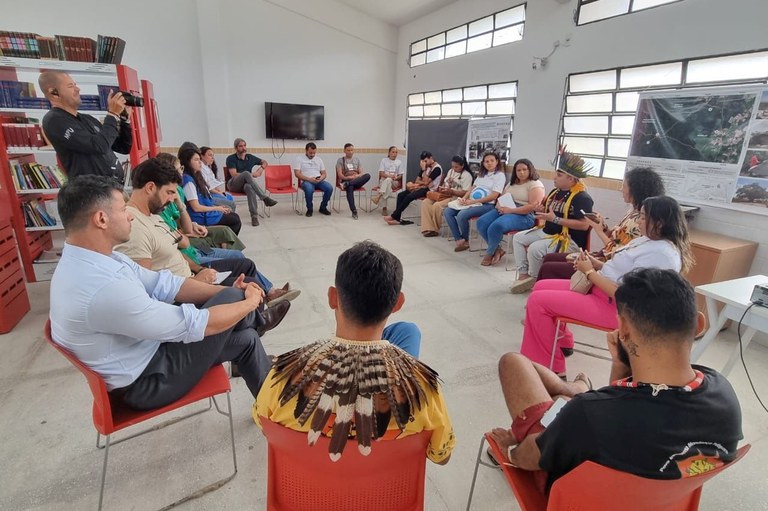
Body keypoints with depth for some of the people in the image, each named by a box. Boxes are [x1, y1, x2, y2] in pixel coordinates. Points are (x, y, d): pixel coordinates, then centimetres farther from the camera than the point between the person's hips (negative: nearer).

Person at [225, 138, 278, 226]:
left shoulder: (250, 157, 13)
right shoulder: (231, 158, 1)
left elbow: (264, 162, 25)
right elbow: (234, 174, -10)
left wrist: (261, 169, 3)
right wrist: (251, 175, -14)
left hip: (246, 184, 2)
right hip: (233, 184, -2)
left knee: (249, 187, -39)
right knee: (246, 173, -35)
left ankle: (254, 215, -47)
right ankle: (265, 198, -43)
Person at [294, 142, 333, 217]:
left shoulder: (319, 159, 18)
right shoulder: (300, 159, 5)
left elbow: (324, 174, 16)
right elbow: (297, 174, -5)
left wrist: (321, 178, -9)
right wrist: (309, 179, -18)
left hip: (319, 181, 4)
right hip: (306, 181, -4)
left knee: (329, 188, -26)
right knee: (309, 189, -39)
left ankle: (323, 207, -4)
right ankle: (309, 209, -14)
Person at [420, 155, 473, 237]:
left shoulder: (467, 175, -8)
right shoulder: (451, 171, 17)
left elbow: (465, 193, -14)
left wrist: (451, 191, -23)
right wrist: (441, 188, 0)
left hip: (455, 197, -8)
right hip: (444, 195, 8)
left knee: (437, 205, -32)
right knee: (425, 202, -13)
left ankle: (435, 229, -11)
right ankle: (429, 228, -21)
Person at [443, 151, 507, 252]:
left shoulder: (500, 175, -2)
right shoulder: (482, 174, 21)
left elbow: (494, 196, -12)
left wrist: (473, 201, -17)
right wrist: (464, 198, -2)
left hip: (486, 205, -8)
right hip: (471, 202, 8)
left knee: (462, 215, -31)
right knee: (447, 212, -10)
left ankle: (465, 240, -6)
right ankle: (459, 240, -12)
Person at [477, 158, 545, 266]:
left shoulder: (536, 184, -3)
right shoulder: (512, 183, 22)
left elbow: (533, 206, -15)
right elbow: (501, 198, 24)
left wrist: (511, 210, -19)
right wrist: (499, 206, -3)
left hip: (523, 216, -8)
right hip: (504, 210, 8)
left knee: (496, 226, -33)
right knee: (481, 223, -18)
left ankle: (489, 253, -7)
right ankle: (497, 250, -5)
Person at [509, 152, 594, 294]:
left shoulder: (582, 198, -18)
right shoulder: (555, 192, 9)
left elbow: (584, 225, -26)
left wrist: (555, 219, -28)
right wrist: (540, 210, -4)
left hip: (569, 240, -10)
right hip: (547, 232, 10)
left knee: (535, 248, -30)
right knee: (518, 238, 4)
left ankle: (534, 280, -3)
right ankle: (523, 274, 0)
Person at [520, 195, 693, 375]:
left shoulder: (661, 254, -23)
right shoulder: (651, 239, 8)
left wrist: (589, 272, -15)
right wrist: (597, 264, -1)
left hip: (615, 307, -11)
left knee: (537, 301, -16)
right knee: (541, 287, 11)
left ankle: (550, 366, 0)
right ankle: (563, 343, 26)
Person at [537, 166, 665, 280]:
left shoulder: (638, 221, -22)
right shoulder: (633, 211, 7)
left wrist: (599, 231, -14)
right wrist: (603, 226, -4)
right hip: (601, 257, 10)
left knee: (547, 268, -9)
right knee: (549, 258, 10)